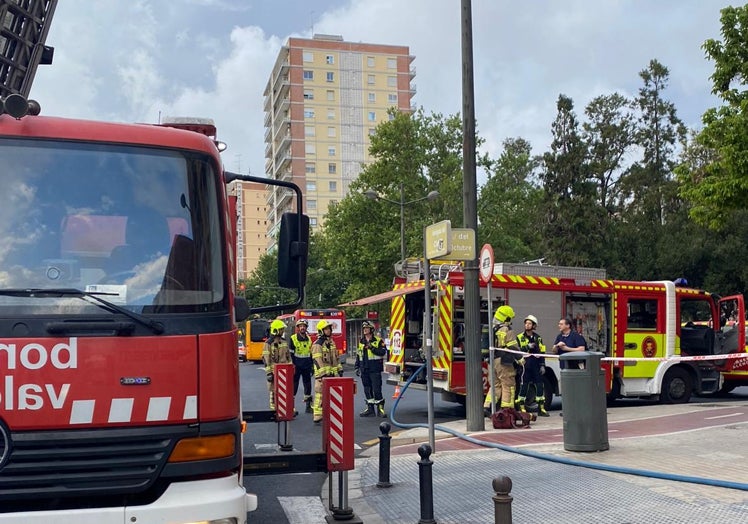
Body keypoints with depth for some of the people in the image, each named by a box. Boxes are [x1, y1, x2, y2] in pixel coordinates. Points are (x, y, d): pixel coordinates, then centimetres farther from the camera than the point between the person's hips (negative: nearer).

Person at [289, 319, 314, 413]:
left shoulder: (309, 339, 11)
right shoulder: (293, 339, -5)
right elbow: (290, 353, -6)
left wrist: (312, 366, 14)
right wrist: (292, 366, -12)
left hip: (306, 367, 5)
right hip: (296, 366, -5)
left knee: (308, 385, 8)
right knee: (294, 385, -1)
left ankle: (308, 406, 16)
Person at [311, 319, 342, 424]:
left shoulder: (331, 342, 15)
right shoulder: (317, 344, -11)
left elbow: (336, 357, 22)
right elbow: (317, 361, -16)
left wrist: (339, 369, 18)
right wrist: (323, 374, -20)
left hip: (333, 373, 8)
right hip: (323, 374, -8)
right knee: (320, 395, -8)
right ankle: (317, 416, -4)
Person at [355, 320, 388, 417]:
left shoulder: (378, 341, -2)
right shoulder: (361, 342, 15)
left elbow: (383, 352, -13)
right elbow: (358, 355, 20)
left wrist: (372, 348, -21)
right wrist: (357, 367, 15)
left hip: (375, 370, -5)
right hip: (364, 370, 5)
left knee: (377, 389, -8)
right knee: (367, 390, 8)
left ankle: (380, 408, -1)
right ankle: (370, 408, 15)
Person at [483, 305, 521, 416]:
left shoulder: (492, 329, 13)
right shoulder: (507, 330, -11)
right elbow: (513, 347, -14)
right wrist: (519, 358, -5)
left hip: (492, 361, 8)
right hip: (503, 362, -8)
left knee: (495, 385, 14)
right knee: (508, 386, 0)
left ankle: (487, 406, 7)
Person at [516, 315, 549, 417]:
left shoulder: (538, 338, 14)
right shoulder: (520, 337, 4)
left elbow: (542, 353, 14)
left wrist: (542, 365, 6)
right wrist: (527, 347, -17)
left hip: (536, 366, 4)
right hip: (525, 366, -3)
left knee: (539, 385, 4)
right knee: (524, 386, -4)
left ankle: (541, 408, 11)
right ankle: (522, 408, 3)